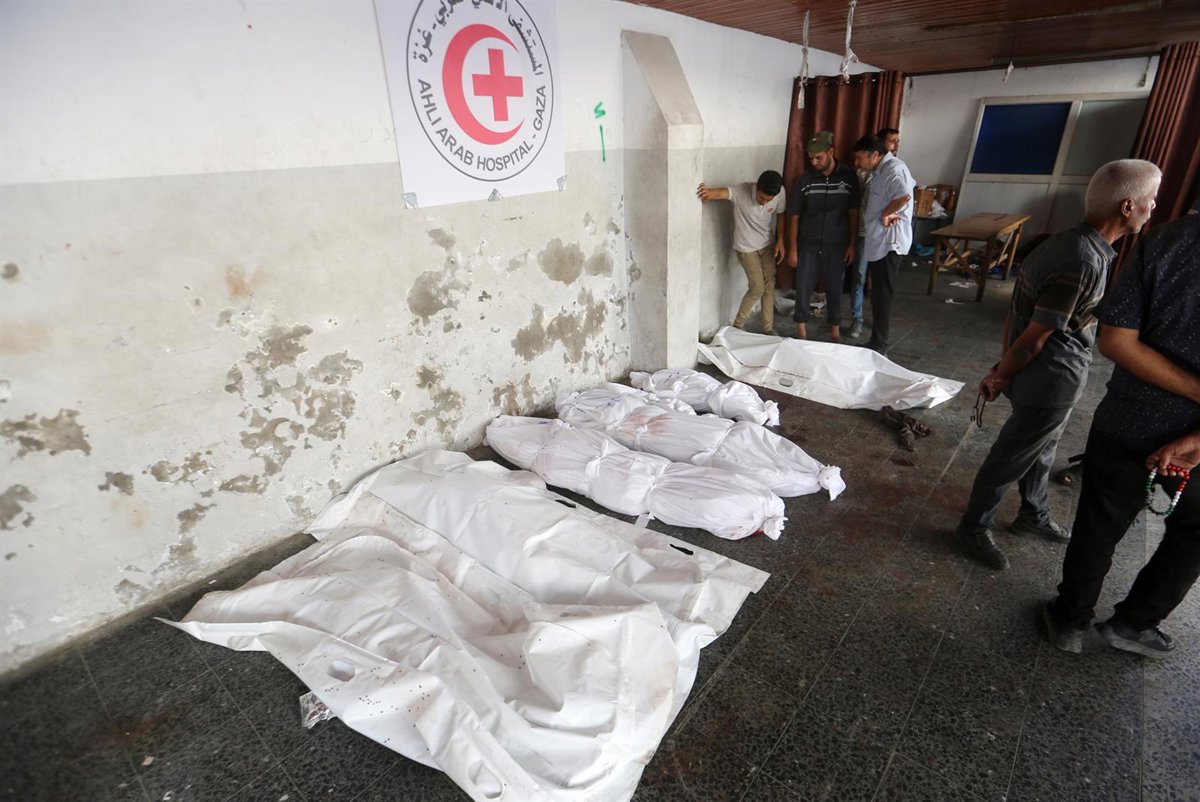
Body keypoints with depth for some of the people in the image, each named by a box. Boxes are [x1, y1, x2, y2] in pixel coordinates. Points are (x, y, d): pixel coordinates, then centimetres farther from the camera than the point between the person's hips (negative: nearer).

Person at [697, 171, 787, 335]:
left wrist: (780, 241, -1)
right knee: (757, 288, -7)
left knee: (770, 286, 7)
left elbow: (781, 216, 4)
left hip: (766, 244, 5)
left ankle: (768, 328, 21)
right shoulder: (742, 191, -27)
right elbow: (722, 192, -47)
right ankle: (738, 325, 13)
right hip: (746, 247, -4)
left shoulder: (781, 193, -15)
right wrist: (709, 192, -69)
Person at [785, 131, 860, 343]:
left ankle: (835, 330, 25)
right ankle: (801, 329, 19)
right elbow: (794, 216, -1)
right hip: (808, 245, 0)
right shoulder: (805, 179, -5)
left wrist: (852, 244, -3)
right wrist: (792, 248, -4)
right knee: (803, 288, 3)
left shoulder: (848, 177, -4)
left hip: (836, 245, 0)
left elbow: (853, 213, 1)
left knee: (835, 289, 9)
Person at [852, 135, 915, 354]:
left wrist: (886, 214, -18)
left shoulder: (893, 169, -16)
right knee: (878, 295, 15)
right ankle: (877, 342, 24)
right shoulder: (882, 170, 14)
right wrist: (887, 212, 5)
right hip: (878, 242, 10)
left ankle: (879, 347, 4)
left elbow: (904, 196, -34)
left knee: (882, 297, -4)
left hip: (888, 243, -10)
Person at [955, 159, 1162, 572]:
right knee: (1010, 457, 6)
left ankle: (1034, 515, 47)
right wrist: (1000, 377, -9)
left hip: (1052, 377, 10)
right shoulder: (1084, 263, -28)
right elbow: (1034, 338, -23)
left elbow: (1016, 311, 5)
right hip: (1052, 381, -10)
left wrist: (1003, 368, 8)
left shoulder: (1069, 241, 2)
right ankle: (973, 527, 24)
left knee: (1041, 449, 26)